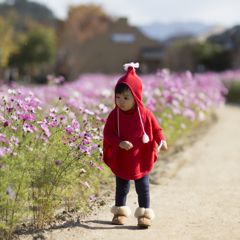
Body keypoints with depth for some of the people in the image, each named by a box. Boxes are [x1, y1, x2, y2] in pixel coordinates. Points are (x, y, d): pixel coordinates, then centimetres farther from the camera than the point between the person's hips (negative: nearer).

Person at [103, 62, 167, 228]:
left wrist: (161, 141, -17)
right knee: (121, 188, 16)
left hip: (141, 160, -1)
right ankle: (120, 212, 34)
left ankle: (144, 214, 18)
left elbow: (156, 129, 2)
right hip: (121, 160, 1)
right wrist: (120, 143, -28)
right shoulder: (115, 115, -11)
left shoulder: (146, 114, -11)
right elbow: (108, 133, -11)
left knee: (143, 189, 6)